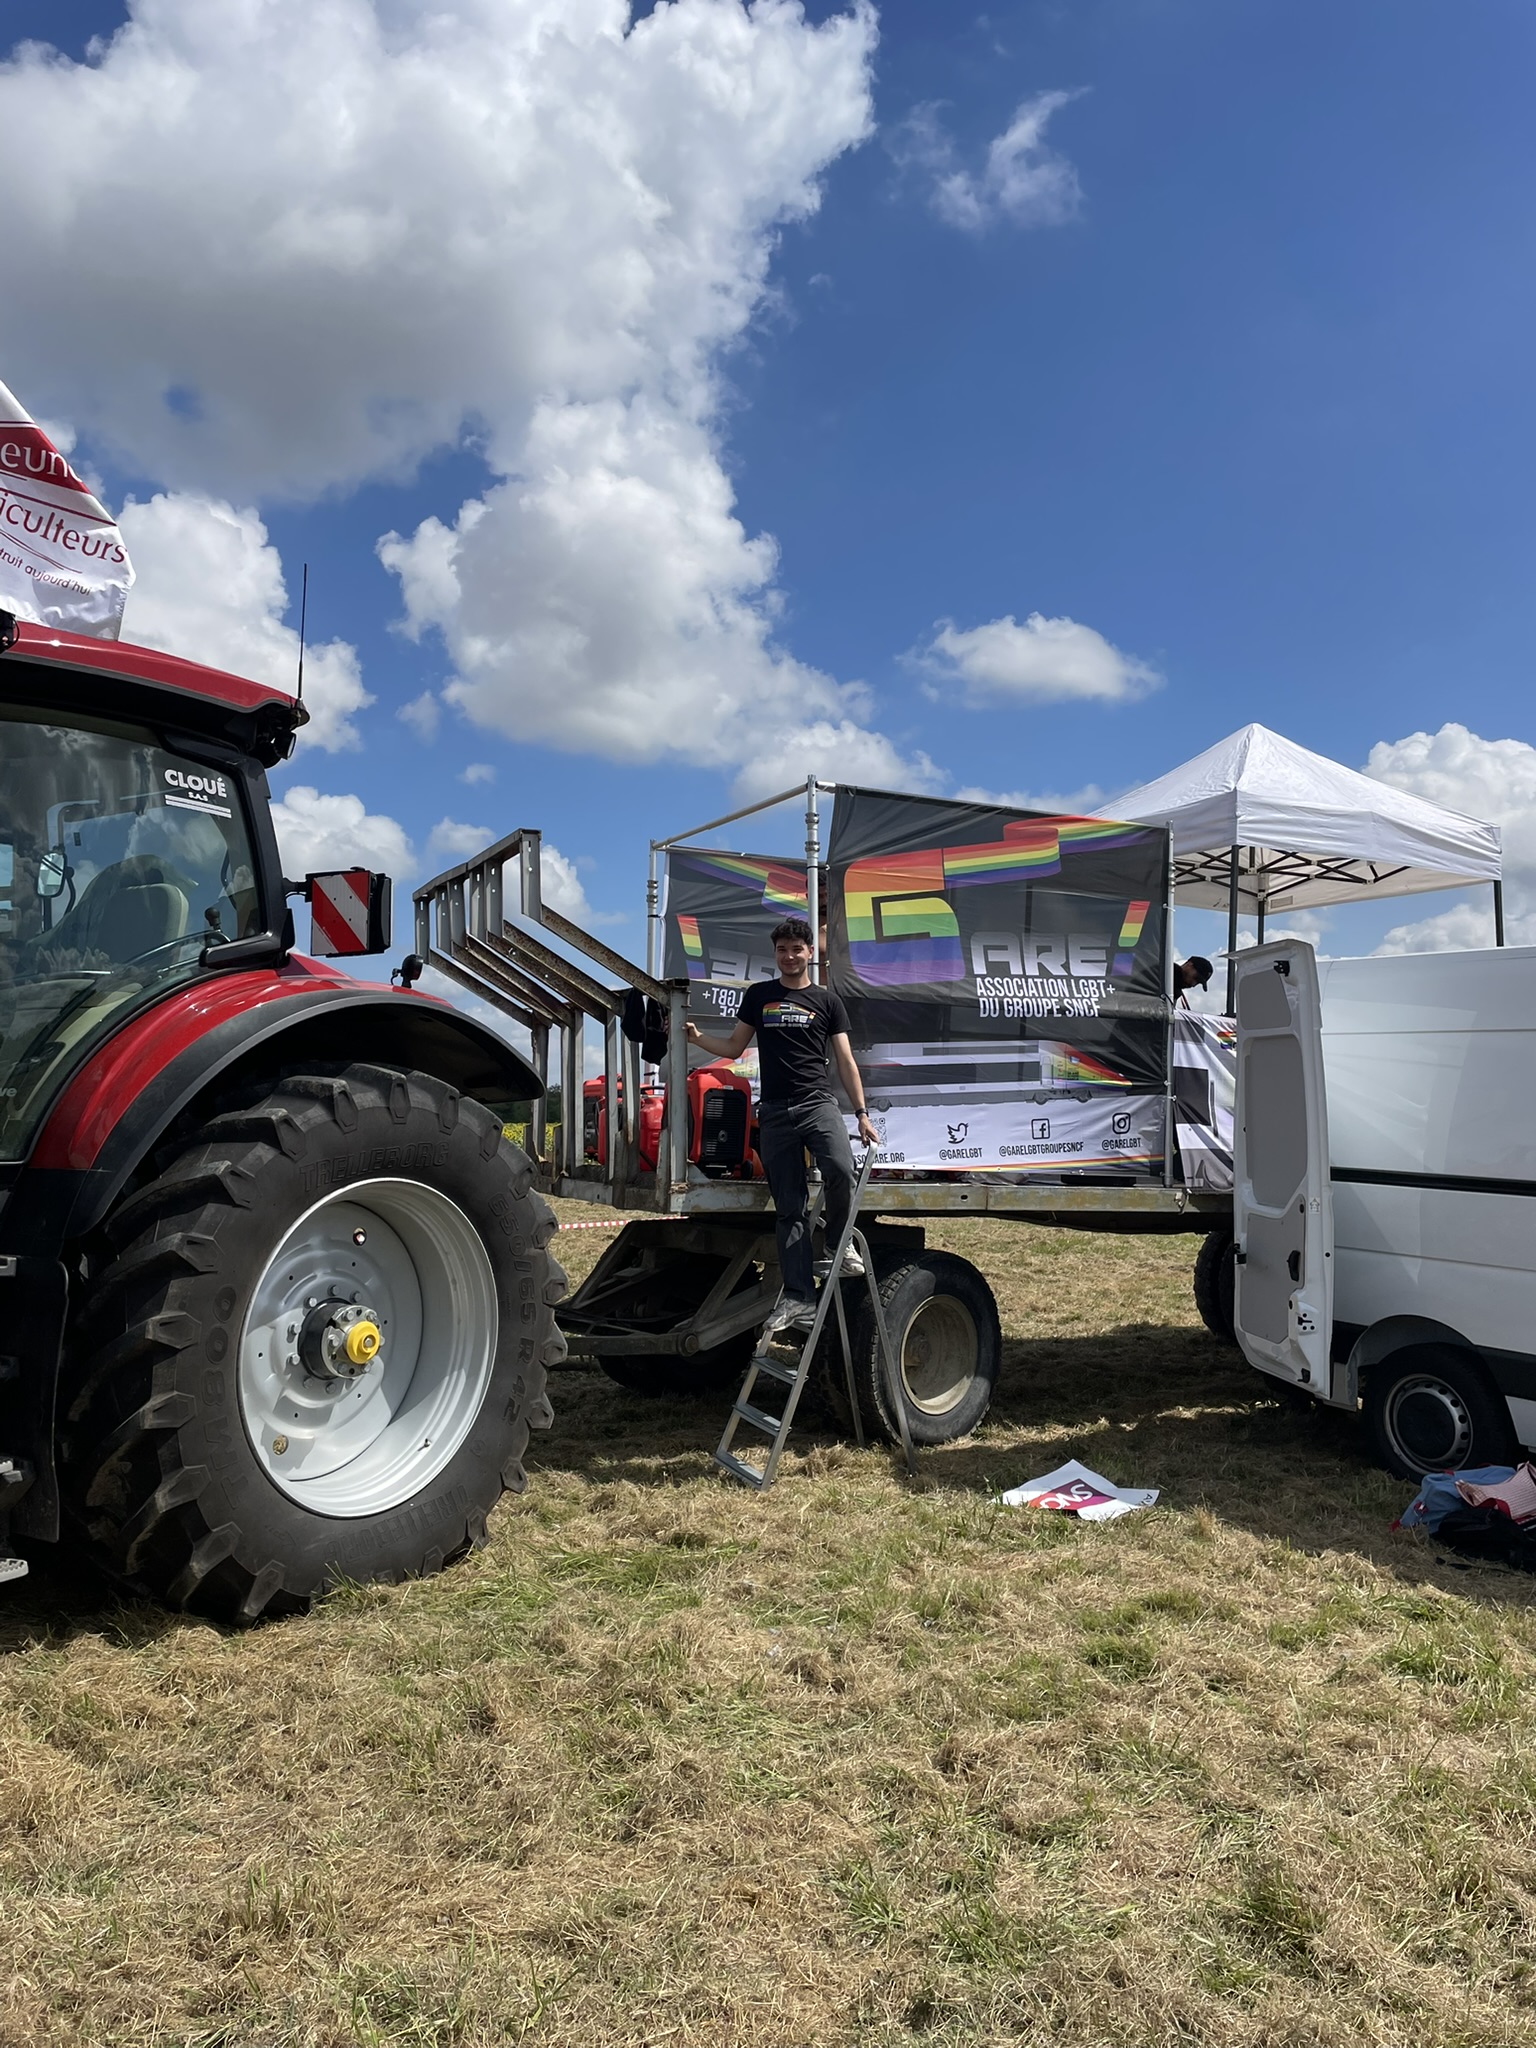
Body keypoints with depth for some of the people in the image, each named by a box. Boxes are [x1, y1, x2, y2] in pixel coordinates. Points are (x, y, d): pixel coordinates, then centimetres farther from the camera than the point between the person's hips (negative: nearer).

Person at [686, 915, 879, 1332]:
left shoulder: (827, 1001, 9)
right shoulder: (758, 996, 13)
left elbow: (844, 1061, 7)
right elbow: (734, 1048, 17)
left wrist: (862, 1114, 2)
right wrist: (697, 1038, -1)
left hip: (817, 1103, -2)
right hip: (774, 1111, 2)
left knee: (841, 1170, -28)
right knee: (788, 1208, 2)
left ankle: (840, 1244, -2)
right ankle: (798, 1297, 5)